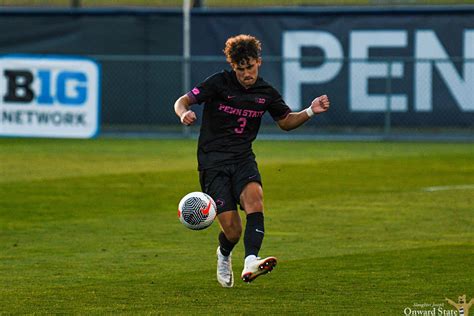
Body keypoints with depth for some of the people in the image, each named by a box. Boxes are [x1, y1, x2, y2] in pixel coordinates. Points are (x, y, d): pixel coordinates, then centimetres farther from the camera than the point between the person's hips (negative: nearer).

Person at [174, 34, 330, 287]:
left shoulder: (266, 92, 5)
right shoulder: (219, 83, -7)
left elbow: (286, 121, 21)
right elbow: (183, 101, -6)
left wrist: (310, 111, 3)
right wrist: (184, 113, -30)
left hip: (243, 159, 3)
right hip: (213, 162, -3)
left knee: (254, 199, -30)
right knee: (232, 229, -11)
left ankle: (250, 263, -46)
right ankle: (224, 255, 27)